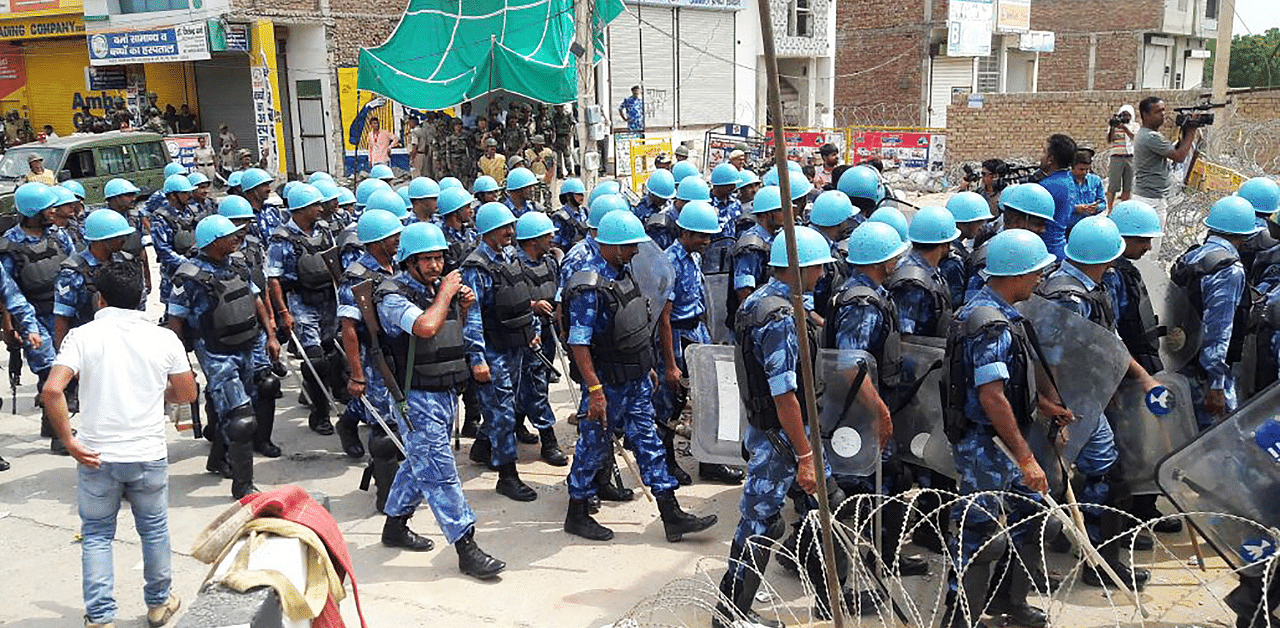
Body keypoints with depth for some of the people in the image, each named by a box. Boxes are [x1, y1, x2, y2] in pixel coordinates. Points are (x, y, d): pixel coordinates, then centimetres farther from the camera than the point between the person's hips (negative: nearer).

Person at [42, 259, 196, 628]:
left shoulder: (82, 336, -6)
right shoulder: (164, 338, -3)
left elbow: (51, 391, -19)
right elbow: (187, 394, 6)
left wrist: (68, 439, -9)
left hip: (97, 457, -1)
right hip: (149, 455, 1)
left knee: (96, 535, 14)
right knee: (154, 529, 18)